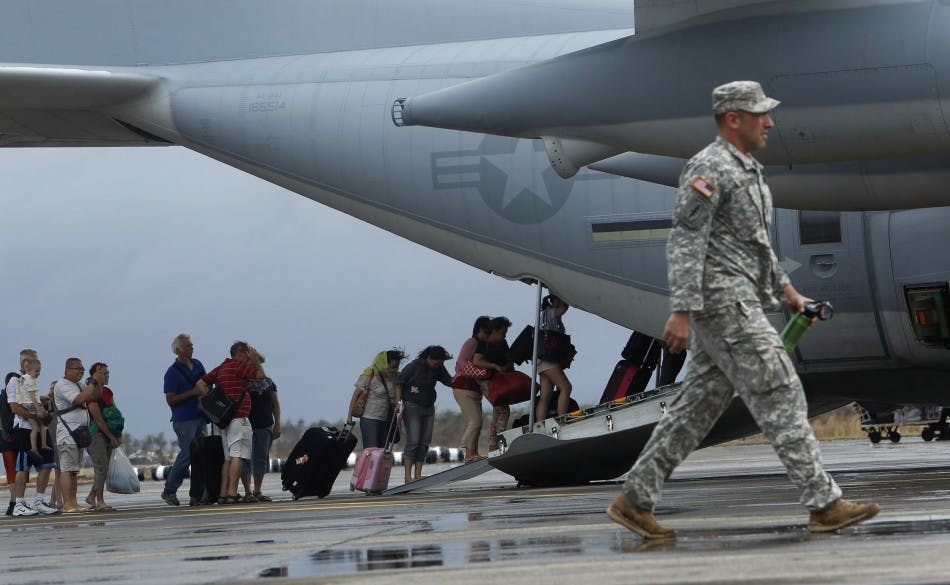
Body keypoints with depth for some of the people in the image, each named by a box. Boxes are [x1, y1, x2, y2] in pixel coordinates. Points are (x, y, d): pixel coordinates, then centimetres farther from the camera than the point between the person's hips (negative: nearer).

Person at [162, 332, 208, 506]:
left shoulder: (197, 365, 14)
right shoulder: (173, 372, -7)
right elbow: (170, 400, -11)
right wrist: (192, 393, -16)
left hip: (200, 417, 7)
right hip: (184, 420, -7)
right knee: (187, 454, -8)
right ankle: (169, 491, 5)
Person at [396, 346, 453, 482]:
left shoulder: (438, 369, 3)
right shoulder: (414, 366, -13)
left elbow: (450, 382, 4)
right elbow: (399, 383, -8)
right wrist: (398, 402, -15)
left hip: (429, 408, 6)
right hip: (412, 407, -6)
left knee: (425, 442, 1)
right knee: (413, 442, -13)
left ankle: (418, 475, 3)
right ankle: (408, 476, -13)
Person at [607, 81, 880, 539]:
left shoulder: (745, 169, 19)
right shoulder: (709, 168, -13)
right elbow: (685, 241, -18)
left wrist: (785, 288, 26)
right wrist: (682, 311, -23)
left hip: (741, 303, 10)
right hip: (723, 301, -10)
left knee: (699, 406, 9)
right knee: (780, 395, -10)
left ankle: (634, 500, 11)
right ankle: (824, 504, -9)